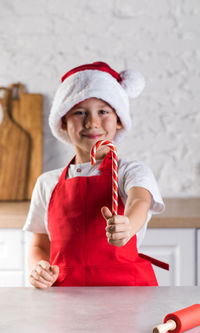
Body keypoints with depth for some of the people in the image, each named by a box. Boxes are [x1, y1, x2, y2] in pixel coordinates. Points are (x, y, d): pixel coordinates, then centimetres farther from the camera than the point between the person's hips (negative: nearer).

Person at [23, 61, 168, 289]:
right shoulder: (47, 183, 14)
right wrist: (39, 269, -3)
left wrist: (128, 226, -42)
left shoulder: (132, 171, 5)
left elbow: (139, 201, -18)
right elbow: (39, 246, 21)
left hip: (126, 292, -4)